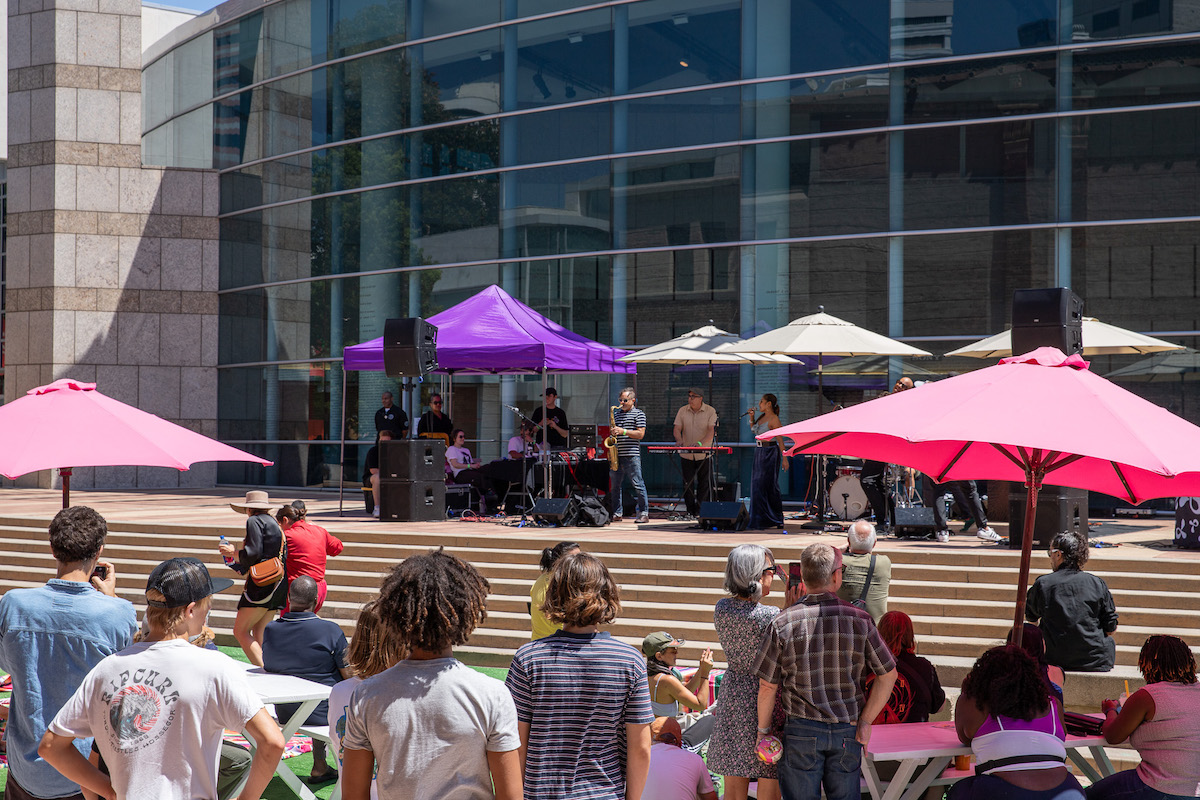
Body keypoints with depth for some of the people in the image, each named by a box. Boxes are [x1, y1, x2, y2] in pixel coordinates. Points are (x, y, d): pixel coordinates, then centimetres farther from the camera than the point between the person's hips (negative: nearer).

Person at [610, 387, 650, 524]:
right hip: (616, 455, 6)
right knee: (615, 485, 7)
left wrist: (623, 431, -15)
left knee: (638, 484, -7)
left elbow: (640, 434, -8)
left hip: (631, 455, -6)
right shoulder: (616, 414, 18)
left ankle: (644, 513, -4)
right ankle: (617, 514, 14)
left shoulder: (639, 414, 1)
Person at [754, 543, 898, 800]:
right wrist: (865, 721, 1)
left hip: (801, 730, -1)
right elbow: (888, 675, -3)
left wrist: (763, 730, 9)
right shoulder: (859, 620, -6)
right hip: (847, 731, 1)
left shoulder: (783, 624, -8)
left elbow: (767, 686, -3)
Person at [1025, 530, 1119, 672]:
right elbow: (1110, 628, -2)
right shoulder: (1097, 584, -6)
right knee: (1109, 642, 32)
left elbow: (1030, 616, 10)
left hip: (1055, 660, -1)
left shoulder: (1042, 584, -8)